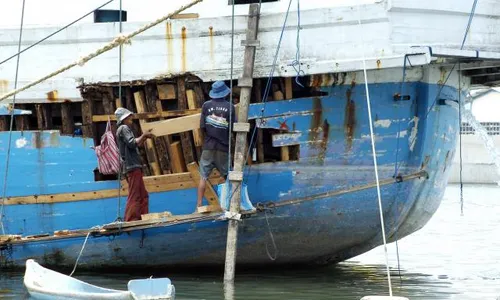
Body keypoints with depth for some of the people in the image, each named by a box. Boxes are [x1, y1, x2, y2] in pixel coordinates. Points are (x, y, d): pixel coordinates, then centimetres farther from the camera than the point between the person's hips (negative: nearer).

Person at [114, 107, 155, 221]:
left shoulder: (125, 129, 25)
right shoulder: (124, 128, -5)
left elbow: (135, 145, 27)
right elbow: (132, 143, -17)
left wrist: (145, 137, 18)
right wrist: (144, 135, -7)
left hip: (133, 166, 10)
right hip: (132, 166, -10)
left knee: (143, 195, 11)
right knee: (134, 196, -13)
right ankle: (131, 220, -17)